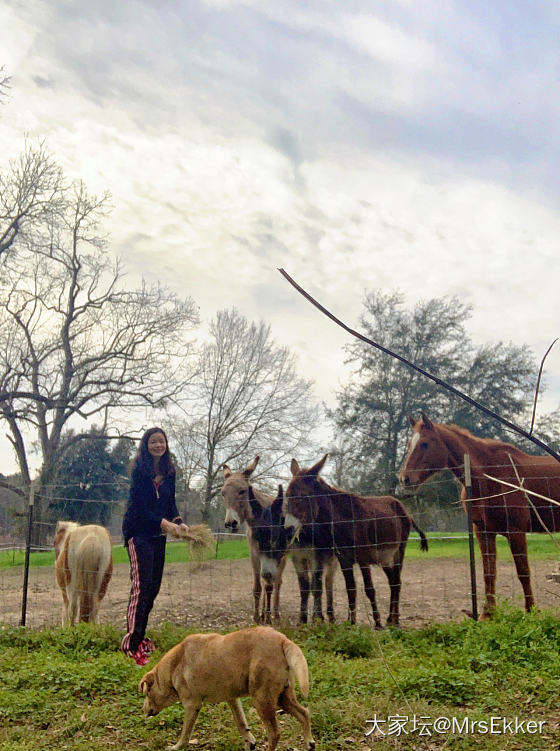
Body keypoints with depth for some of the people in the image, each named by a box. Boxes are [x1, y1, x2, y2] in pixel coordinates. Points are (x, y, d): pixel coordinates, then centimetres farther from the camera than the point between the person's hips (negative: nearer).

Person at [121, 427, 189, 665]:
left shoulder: (169, 472, 7)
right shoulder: (139, 470, -13)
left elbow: (171, 503, 8)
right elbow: (139, 506, -17)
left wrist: (178, 522, -10)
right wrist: (165, 523, -25)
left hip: (158, 534, 7)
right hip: (138, 532, -7)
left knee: (154, 586, 10)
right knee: (142, 585, -13)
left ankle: (140, 636, 22)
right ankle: (131, 643, -9)